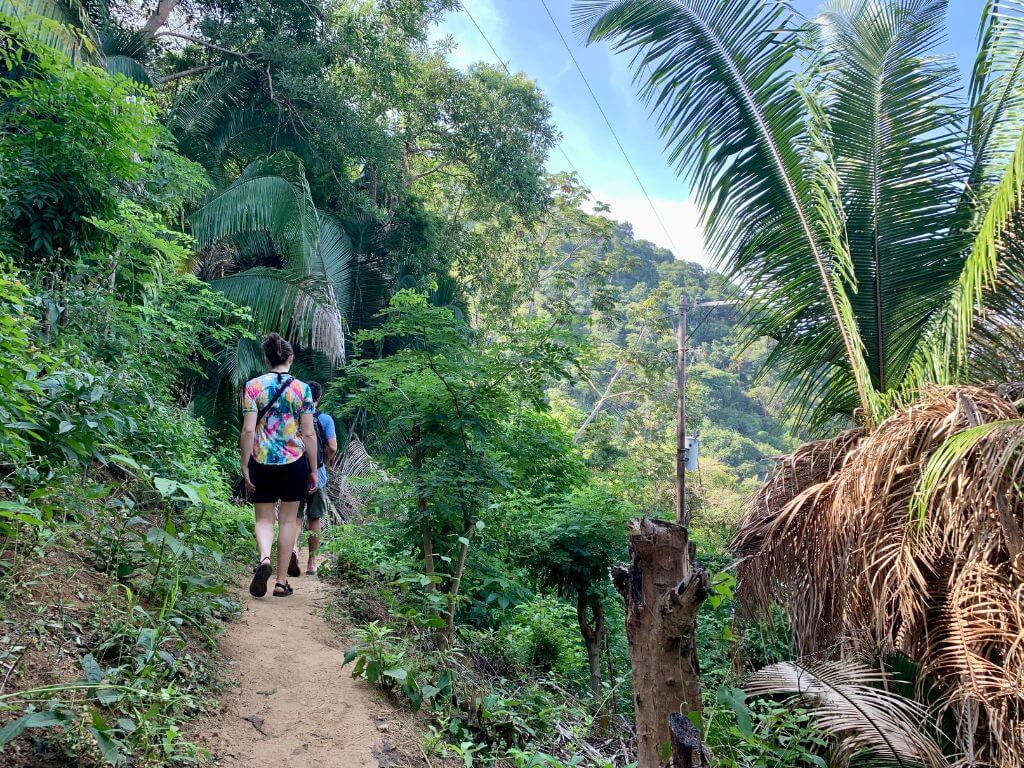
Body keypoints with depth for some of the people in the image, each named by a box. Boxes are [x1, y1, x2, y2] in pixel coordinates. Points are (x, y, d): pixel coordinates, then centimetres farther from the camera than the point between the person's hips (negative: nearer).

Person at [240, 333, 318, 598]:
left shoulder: (253, 386, -2)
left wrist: (245, 467, 0)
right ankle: (282, 581, 14)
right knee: (288, 519, 10)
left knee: (264, 518, 13)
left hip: (262, 461, 0)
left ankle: (264, 557, -16)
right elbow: (309, 434, -2)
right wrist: (313, 470, 5)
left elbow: (248, 430, -6)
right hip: (294, 460, 0)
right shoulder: (302, 388, -2)